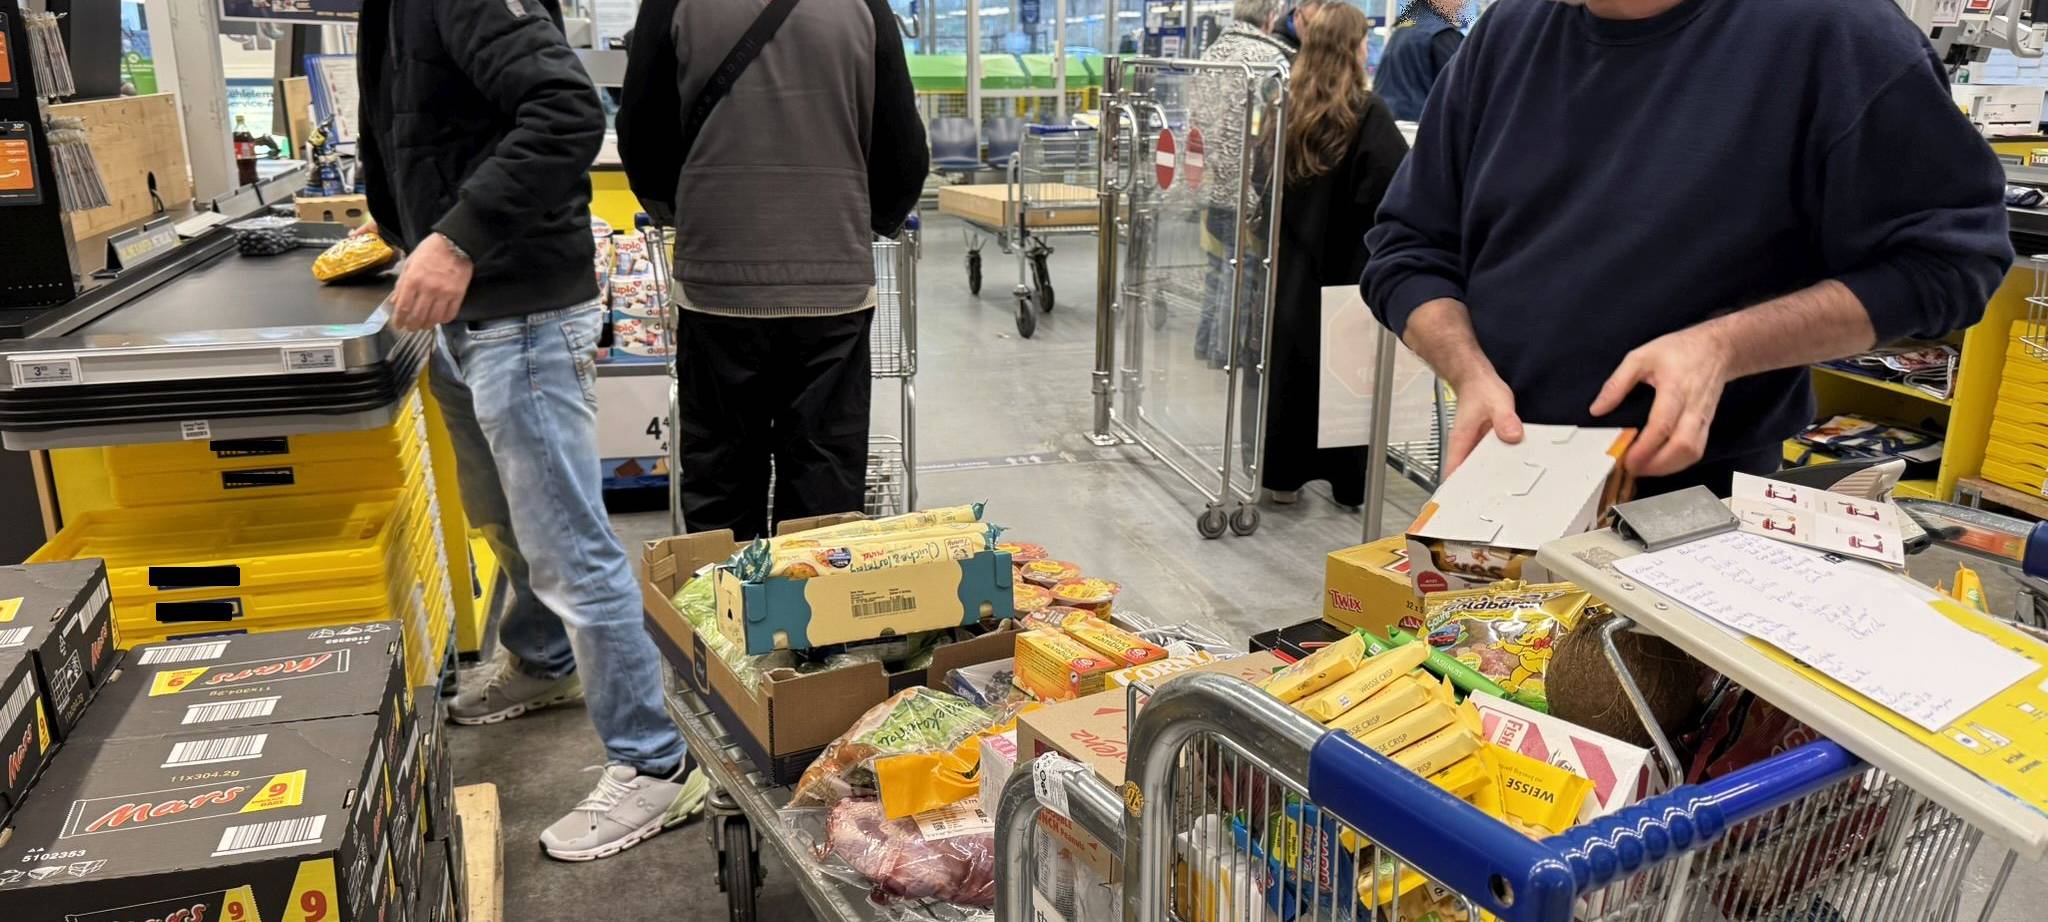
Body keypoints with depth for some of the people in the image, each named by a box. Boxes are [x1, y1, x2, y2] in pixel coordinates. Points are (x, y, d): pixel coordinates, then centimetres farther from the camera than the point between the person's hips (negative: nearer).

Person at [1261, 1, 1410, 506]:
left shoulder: (1286, 107, 2)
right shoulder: (1367, 113, -14)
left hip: (1294, 262, 4)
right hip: (1351, 265, -4)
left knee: (1290, 359, 11)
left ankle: (1282, 473, 17)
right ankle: (1349, 481, 15)